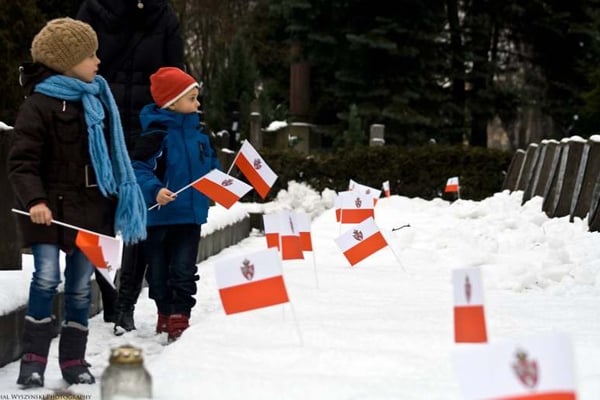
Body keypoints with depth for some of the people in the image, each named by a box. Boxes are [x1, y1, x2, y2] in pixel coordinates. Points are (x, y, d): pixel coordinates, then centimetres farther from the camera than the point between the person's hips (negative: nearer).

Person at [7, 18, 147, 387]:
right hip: (50, 207, -6)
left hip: (92, 207, 6)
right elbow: (22, 162, -14)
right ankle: (33, 360, -6)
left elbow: (111, 152, 20)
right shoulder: (39, 104, -11)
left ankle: (74, 360, 18)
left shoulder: (98, 98, 11)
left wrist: (119, 201, 20)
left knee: (81, 285, 9)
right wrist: (34, 200, -28)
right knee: (47, 277, -16)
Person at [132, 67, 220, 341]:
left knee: (183, 271, -2)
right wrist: (155, 190, -32)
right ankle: (165, 315, 29)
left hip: (191, 215, 4)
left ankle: (179, 319, 3)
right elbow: (138, 169, -19)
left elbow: (210, 165, 21)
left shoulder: (198, 132, 6)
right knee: (159, 271, 9)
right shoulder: (156, 134, -15)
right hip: (160, 215, -4)